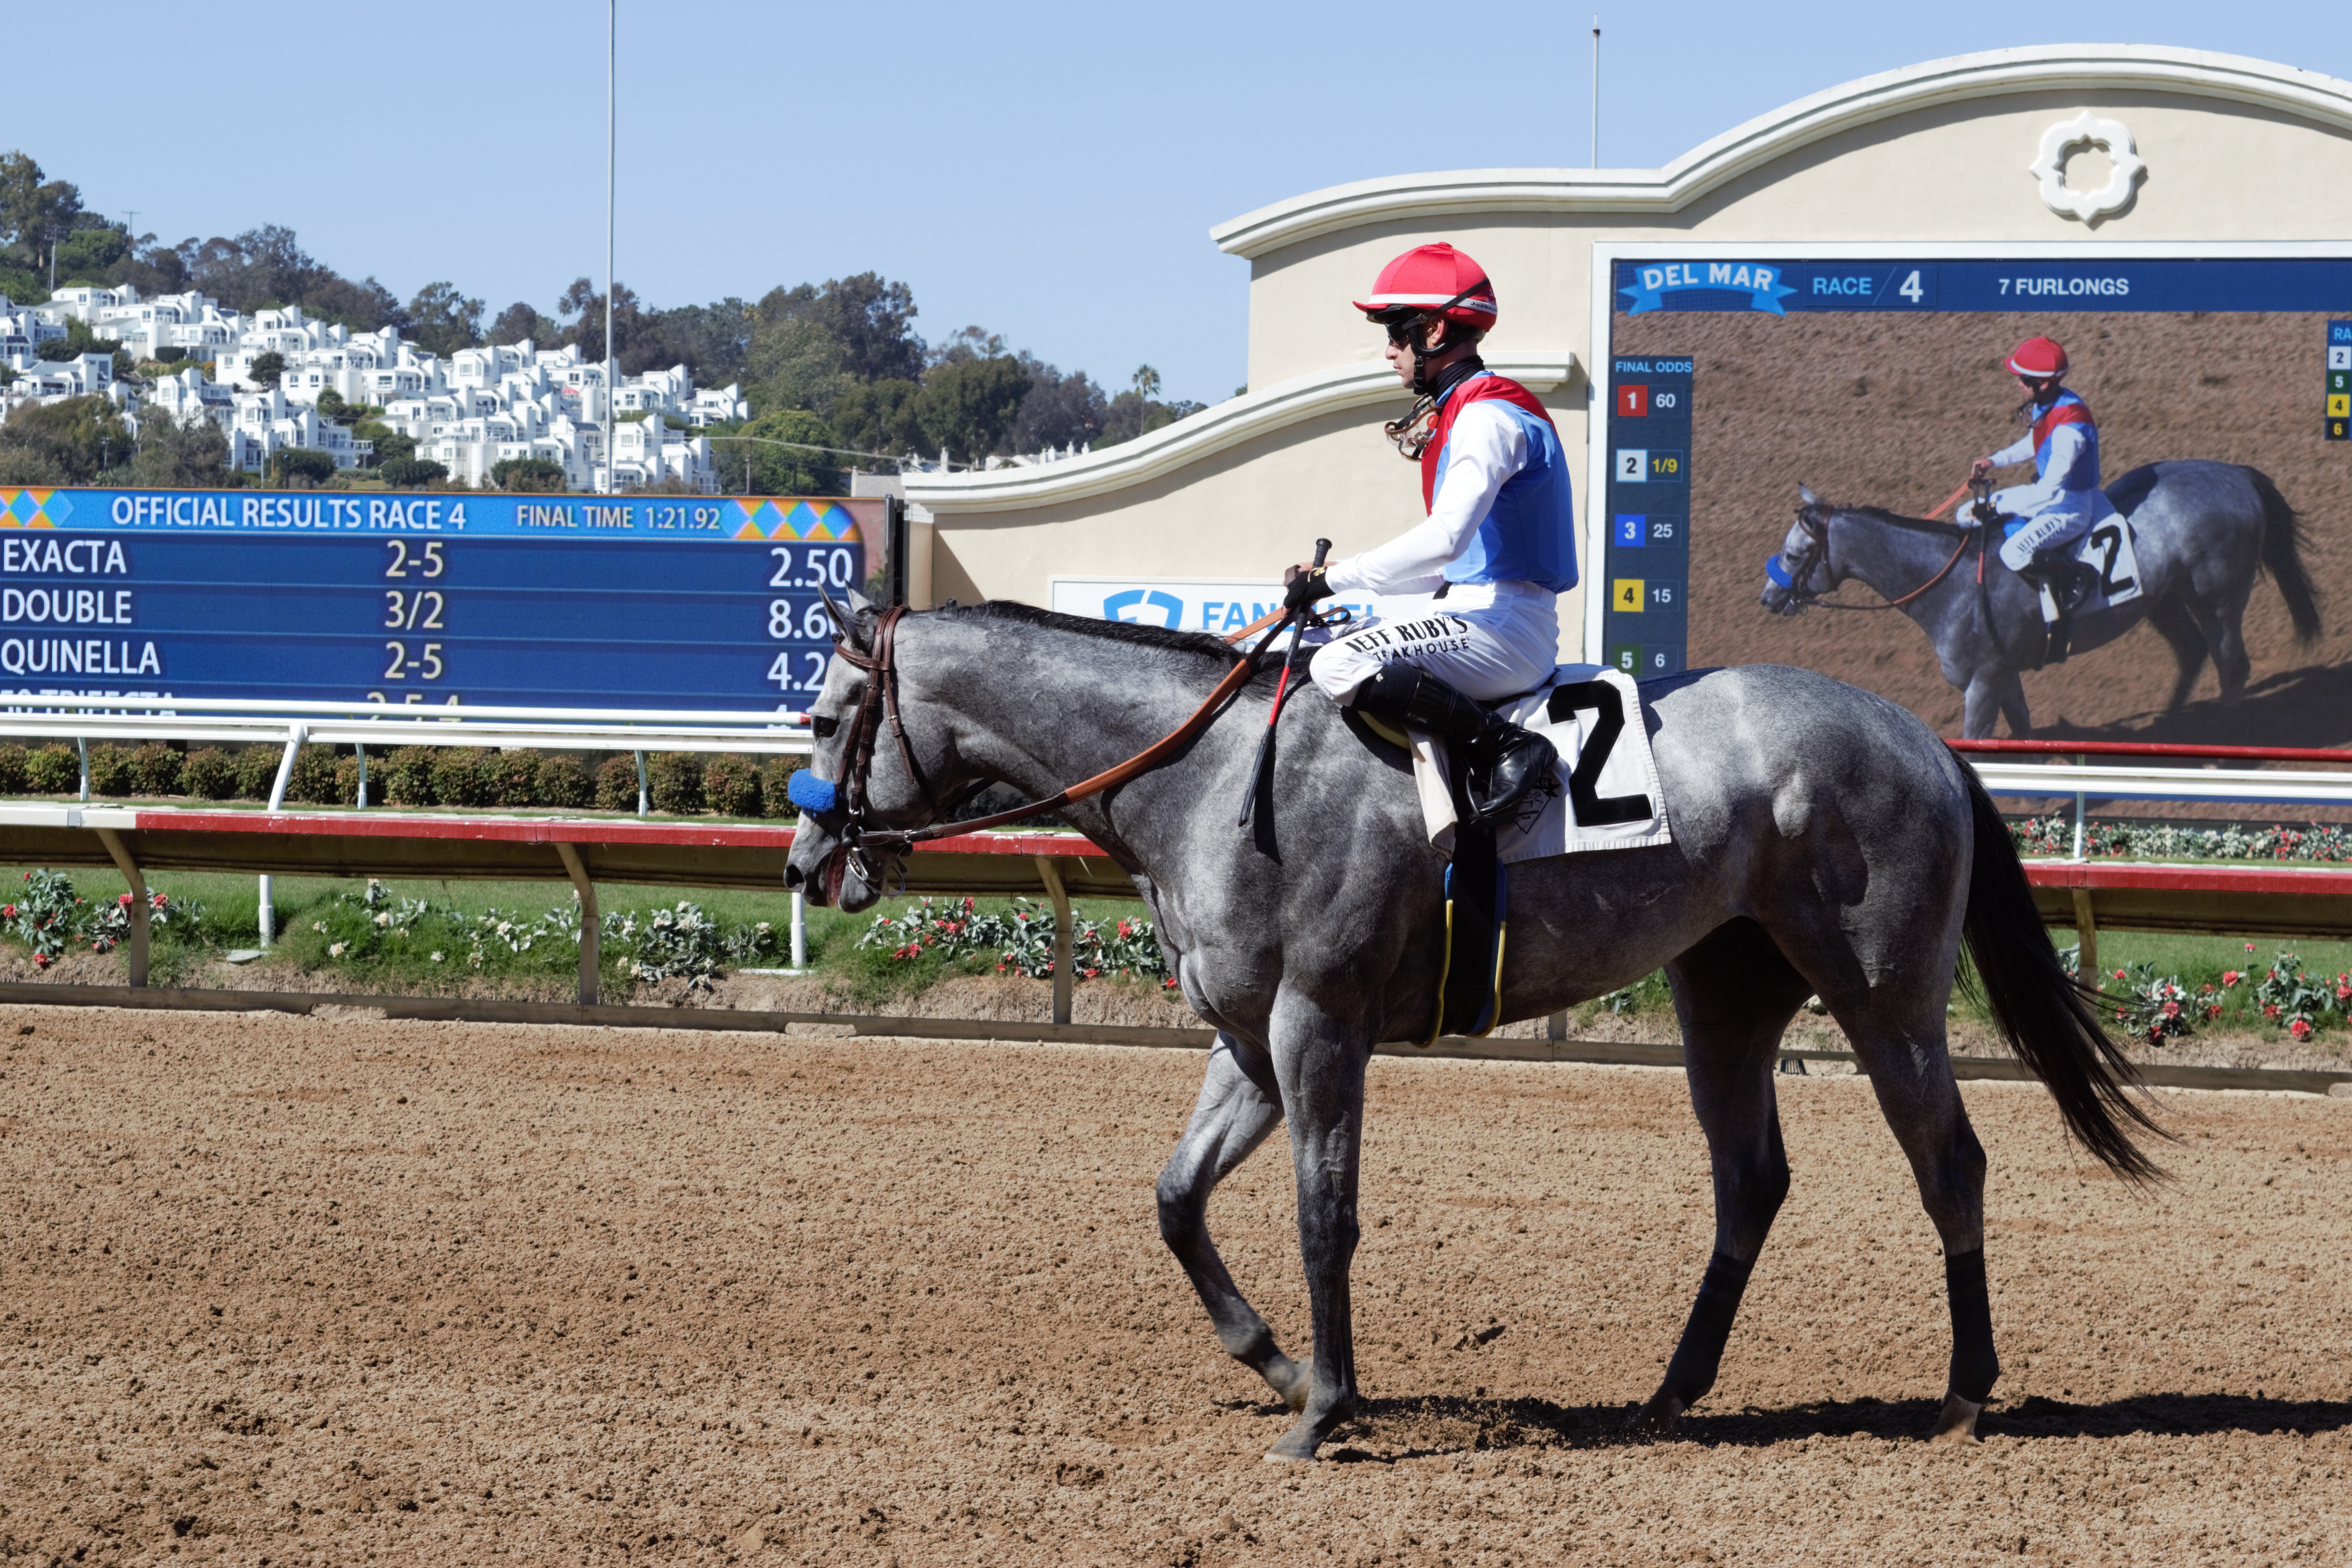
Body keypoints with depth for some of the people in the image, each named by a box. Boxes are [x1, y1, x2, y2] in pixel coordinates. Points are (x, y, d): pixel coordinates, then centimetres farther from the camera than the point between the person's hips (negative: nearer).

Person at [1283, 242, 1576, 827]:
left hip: (1506, 627, -11)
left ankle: (1508, 750, -22)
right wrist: (1330, 584, 14)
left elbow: (1443, 540, -26)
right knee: (1328, 642, 19)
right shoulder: (1457, 412, 19)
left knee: (1340, 665, -26)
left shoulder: (1488, 418, -14)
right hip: (1474, 609, 11)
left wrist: (1333, 578, -19)